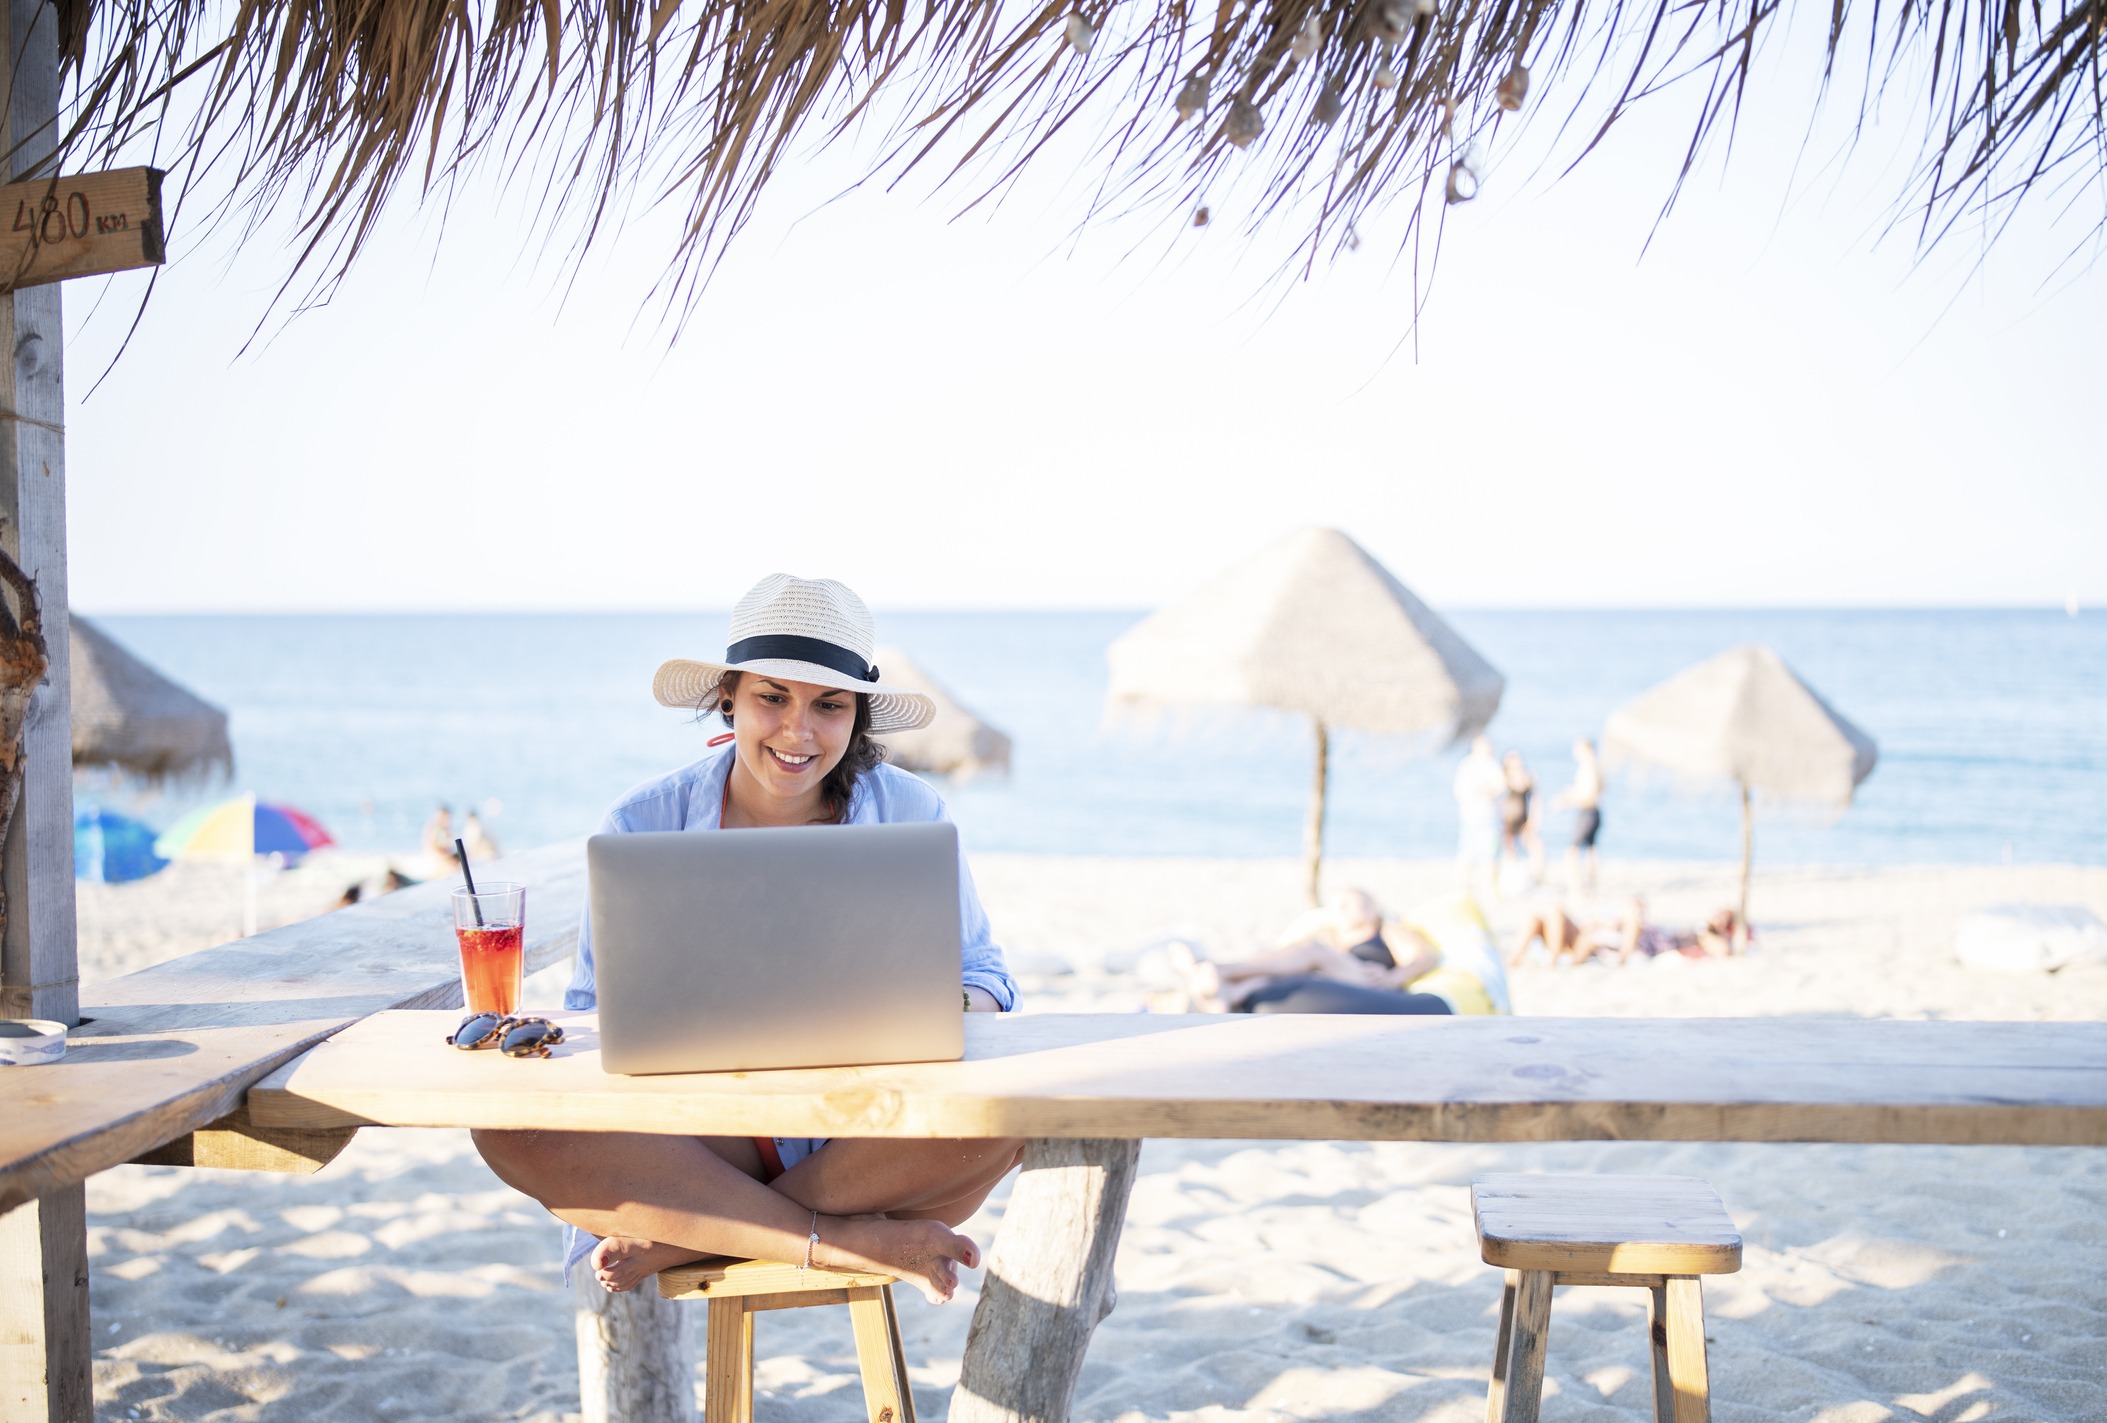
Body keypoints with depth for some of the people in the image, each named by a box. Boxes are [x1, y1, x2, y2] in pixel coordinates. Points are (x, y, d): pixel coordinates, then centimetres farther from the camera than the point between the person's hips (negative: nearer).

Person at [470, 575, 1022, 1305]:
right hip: (693, 1144, 0)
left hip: (870, 1141, 1)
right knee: (511, 1121, -28)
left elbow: (982, 979, 10)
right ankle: (840, 1241, -28)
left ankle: (683, 1237, -23)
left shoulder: (912, 814, 4)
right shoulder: (641, 825, 2)